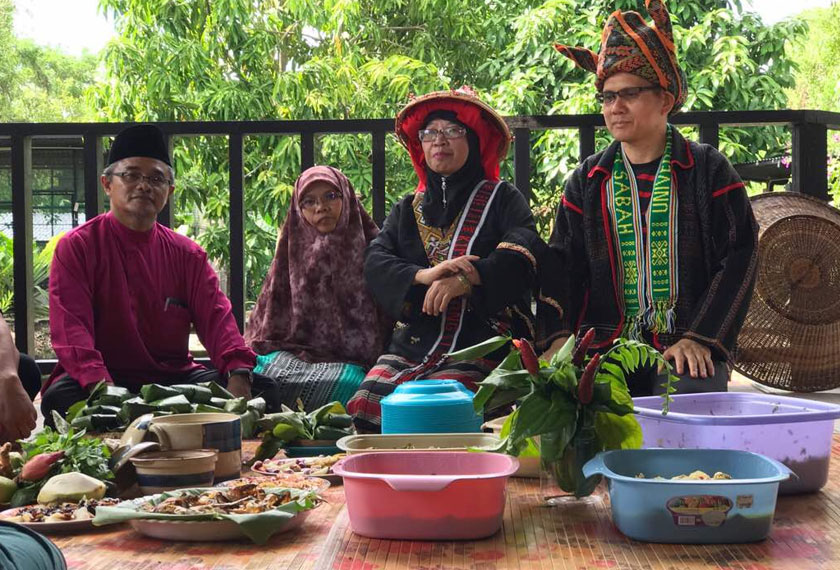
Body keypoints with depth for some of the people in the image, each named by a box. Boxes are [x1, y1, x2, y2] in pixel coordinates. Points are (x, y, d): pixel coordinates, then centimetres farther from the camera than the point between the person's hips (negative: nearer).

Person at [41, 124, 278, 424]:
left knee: (262, 389, -18)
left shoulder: (187, 254, 12)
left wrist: (238, 373, -23)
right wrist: (100, 386, -32)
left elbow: (215, 317, -1)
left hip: (175, 378, 3)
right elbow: (71, 326, -12)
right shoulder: (76, 247, 0)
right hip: (105, 379, -3)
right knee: (60, 397, -37)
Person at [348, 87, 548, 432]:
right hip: (409, 346, 4)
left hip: (479, 345, -4)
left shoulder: (502, 199, 11)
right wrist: (423, 276, -16)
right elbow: (375, 264, 5)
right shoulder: (407, 209, 22)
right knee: (365, 410, -22)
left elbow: (521, 256, -7)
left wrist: (464, 280, -23)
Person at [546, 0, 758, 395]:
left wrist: (699, 338, -14)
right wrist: (560, 337, -8)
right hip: (603, 345, 2)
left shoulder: (709, 171, 5)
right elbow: (564, 265, 10)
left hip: (688, 348, -2)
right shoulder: (588, 181, 15)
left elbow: (738, 260, -3)